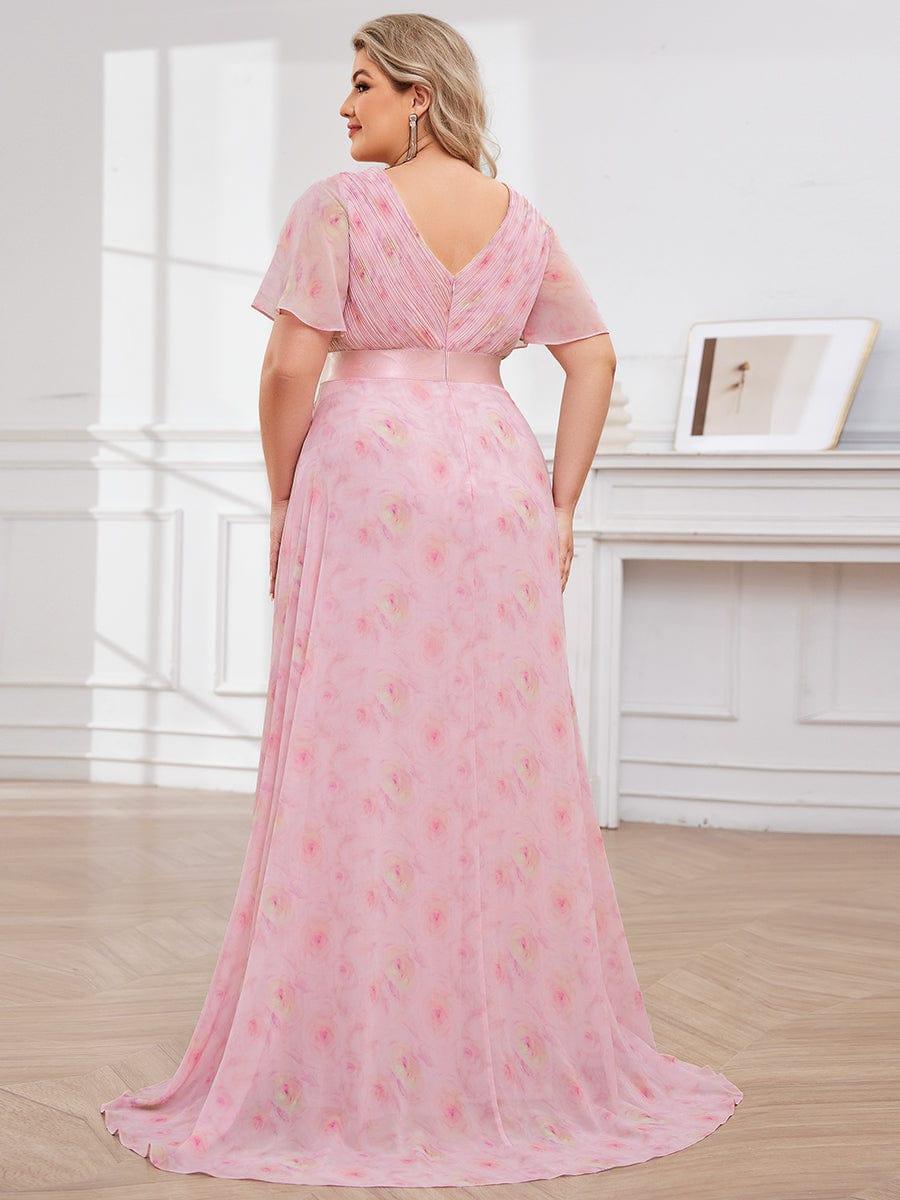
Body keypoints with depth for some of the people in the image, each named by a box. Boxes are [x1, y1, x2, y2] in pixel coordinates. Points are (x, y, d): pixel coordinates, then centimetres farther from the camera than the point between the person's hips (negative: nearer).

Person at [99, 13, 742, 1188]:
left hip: (369, 485, -5)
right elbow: (595, 359, 11)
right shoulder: (522, 220, 11)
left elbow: (292, 367, -11)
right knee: (510, 776, 9)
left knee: (360, 773, -1)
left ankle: (354, 1077, 5)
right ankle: (532, 1054, 19)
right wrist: (558, 506, 11)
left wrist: (283, 504, 1)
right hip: (493, 488, 5)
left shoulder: (339, 206, -5)